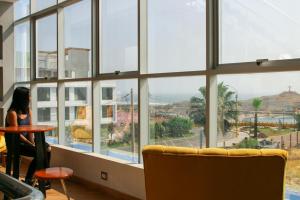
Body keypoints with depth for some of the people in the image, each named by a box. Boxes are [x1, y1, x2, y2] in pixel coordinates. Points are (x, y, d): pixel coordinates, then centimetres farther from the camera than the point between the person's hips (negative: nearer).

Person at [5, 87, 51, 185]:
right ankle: (28, 180, -7)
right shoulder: (12, 113, -17)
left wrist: (33, 142, -10)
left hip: (26, 140, 7)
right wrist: (31, 144, -18)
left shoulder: (28, 111, 7)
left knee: (47, 148, -14)